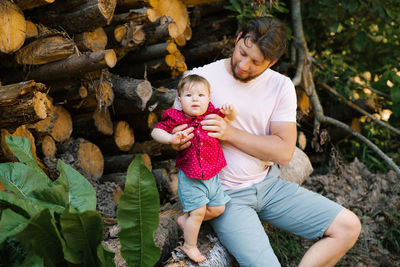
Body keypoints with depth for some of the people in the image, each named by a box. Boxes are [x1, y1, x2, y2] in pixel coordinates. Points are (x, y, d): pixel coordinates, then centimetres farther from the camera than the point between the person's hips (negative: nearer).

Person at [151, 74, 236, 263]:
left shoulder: (212, 115, -1)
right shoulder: (177, 119, -11)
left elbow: (230, 119, 16)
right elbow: (156, 132, -7)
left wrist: (230, 113, -9)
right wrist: (171, 138, -27)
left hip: (211, 174, 5)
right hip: (190, 177, -5)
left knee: (218, 208, 10)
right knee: (198, 211, -5)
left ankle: (185, 219, 28)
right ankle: (189, 246, 14)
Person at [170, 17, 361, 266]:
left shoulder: (281, 86, -1)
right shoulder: (200, 78, -10)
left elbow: (284, 152, -10)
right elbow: (172, 131, -1)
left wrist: (230, 133, -20)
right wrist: (177, 142, -26)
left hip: (268, 184, 4)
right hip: (225, 194, -4)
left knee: (348, 227, -4)